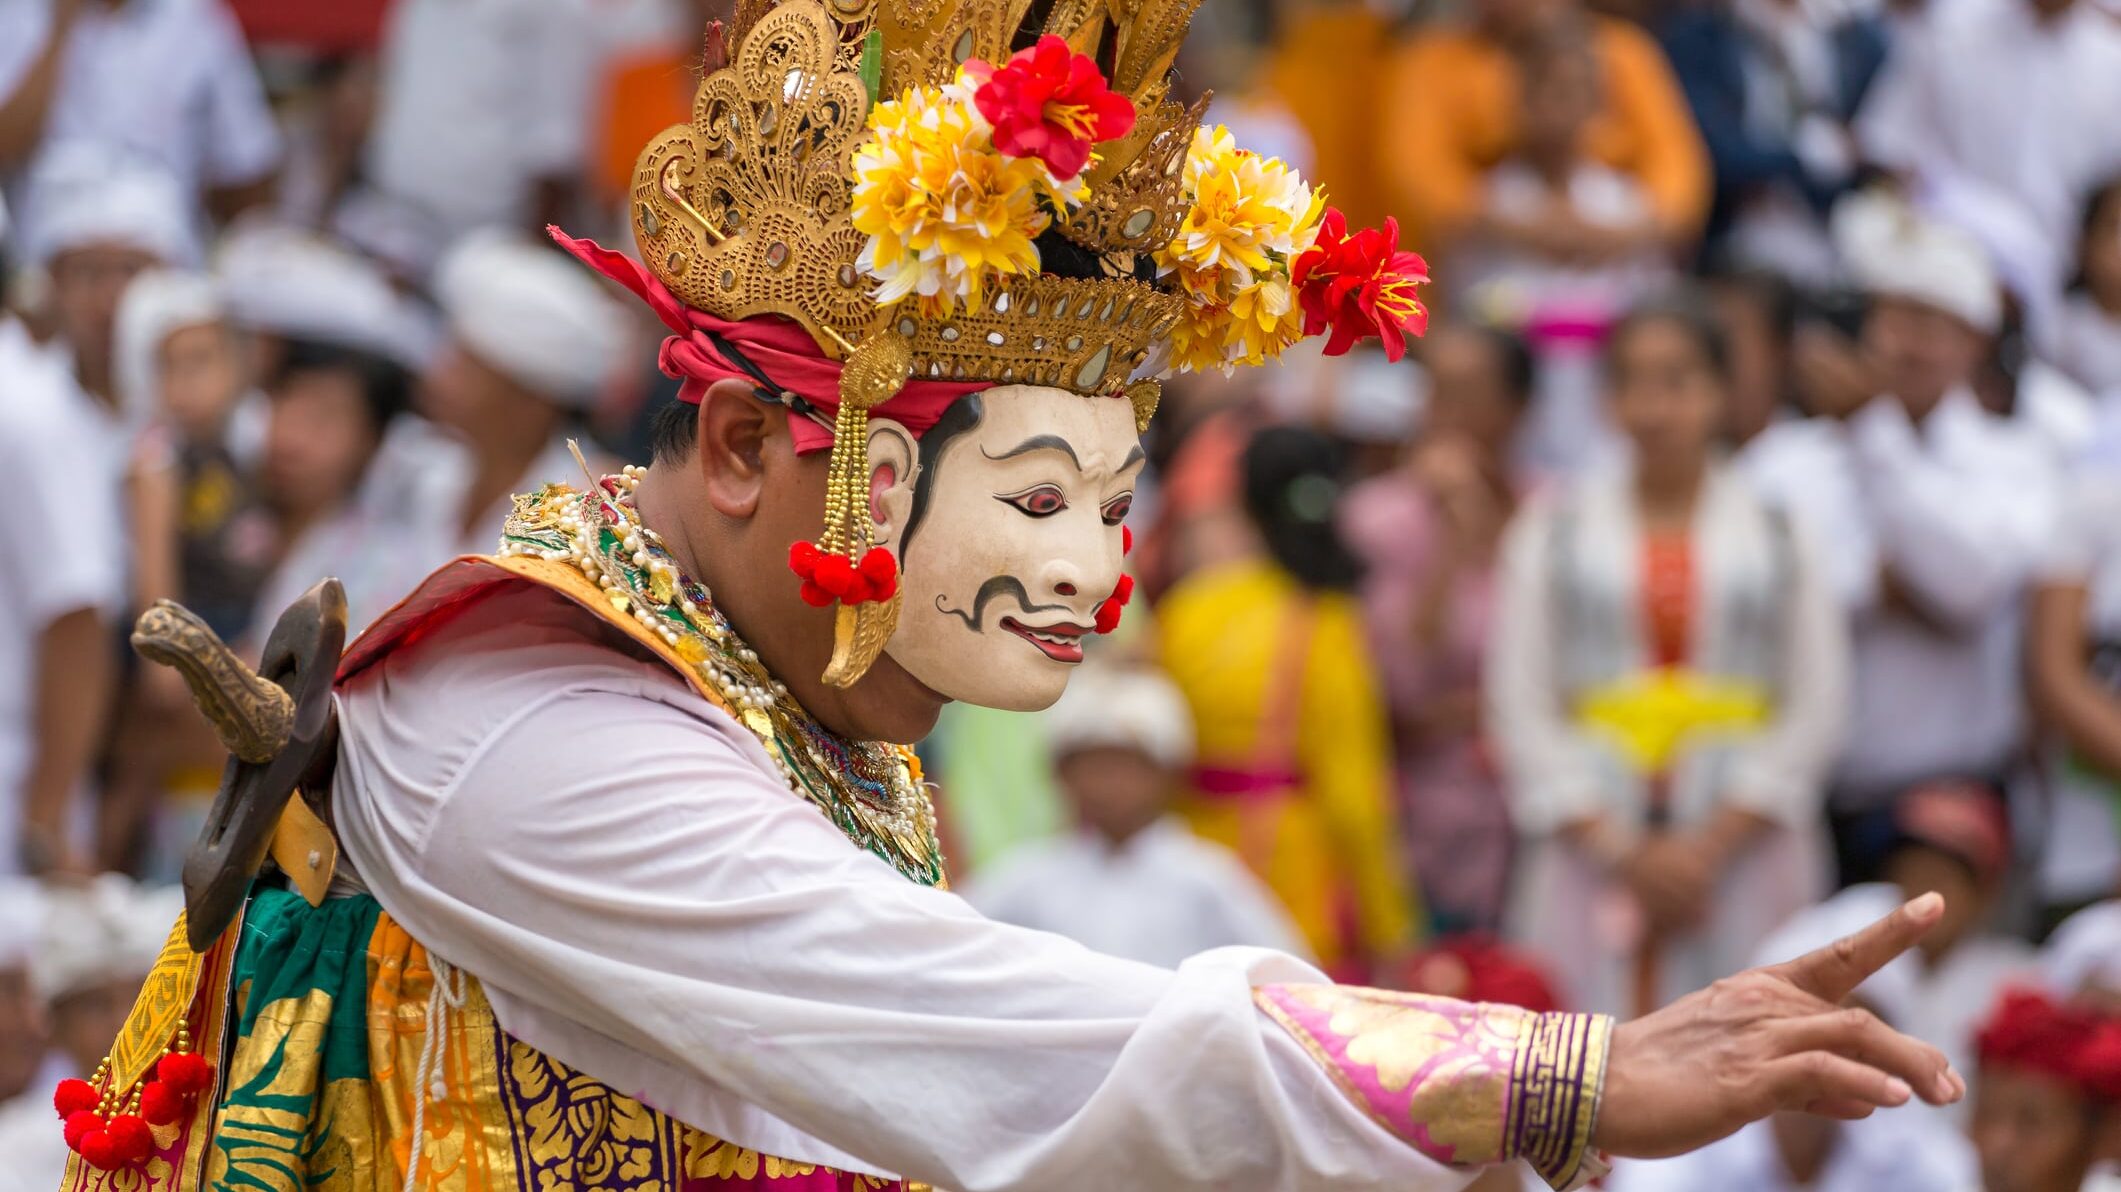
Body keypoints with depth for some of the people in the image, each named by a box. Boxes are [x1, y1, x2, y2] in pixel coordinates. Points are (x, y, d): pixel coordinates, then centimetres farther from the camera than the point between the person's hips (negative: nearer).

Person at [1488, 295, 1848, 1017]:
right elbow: (1521, 710, 5)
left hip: (1743, 849, 0)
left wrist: (1712, 845, -7)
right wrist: (1617, 851, -6)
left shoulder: (1779, 531, 9)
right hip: (1590, 855, 0)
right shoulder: (1555, 532, 10)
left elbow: (1817, 709, 3)